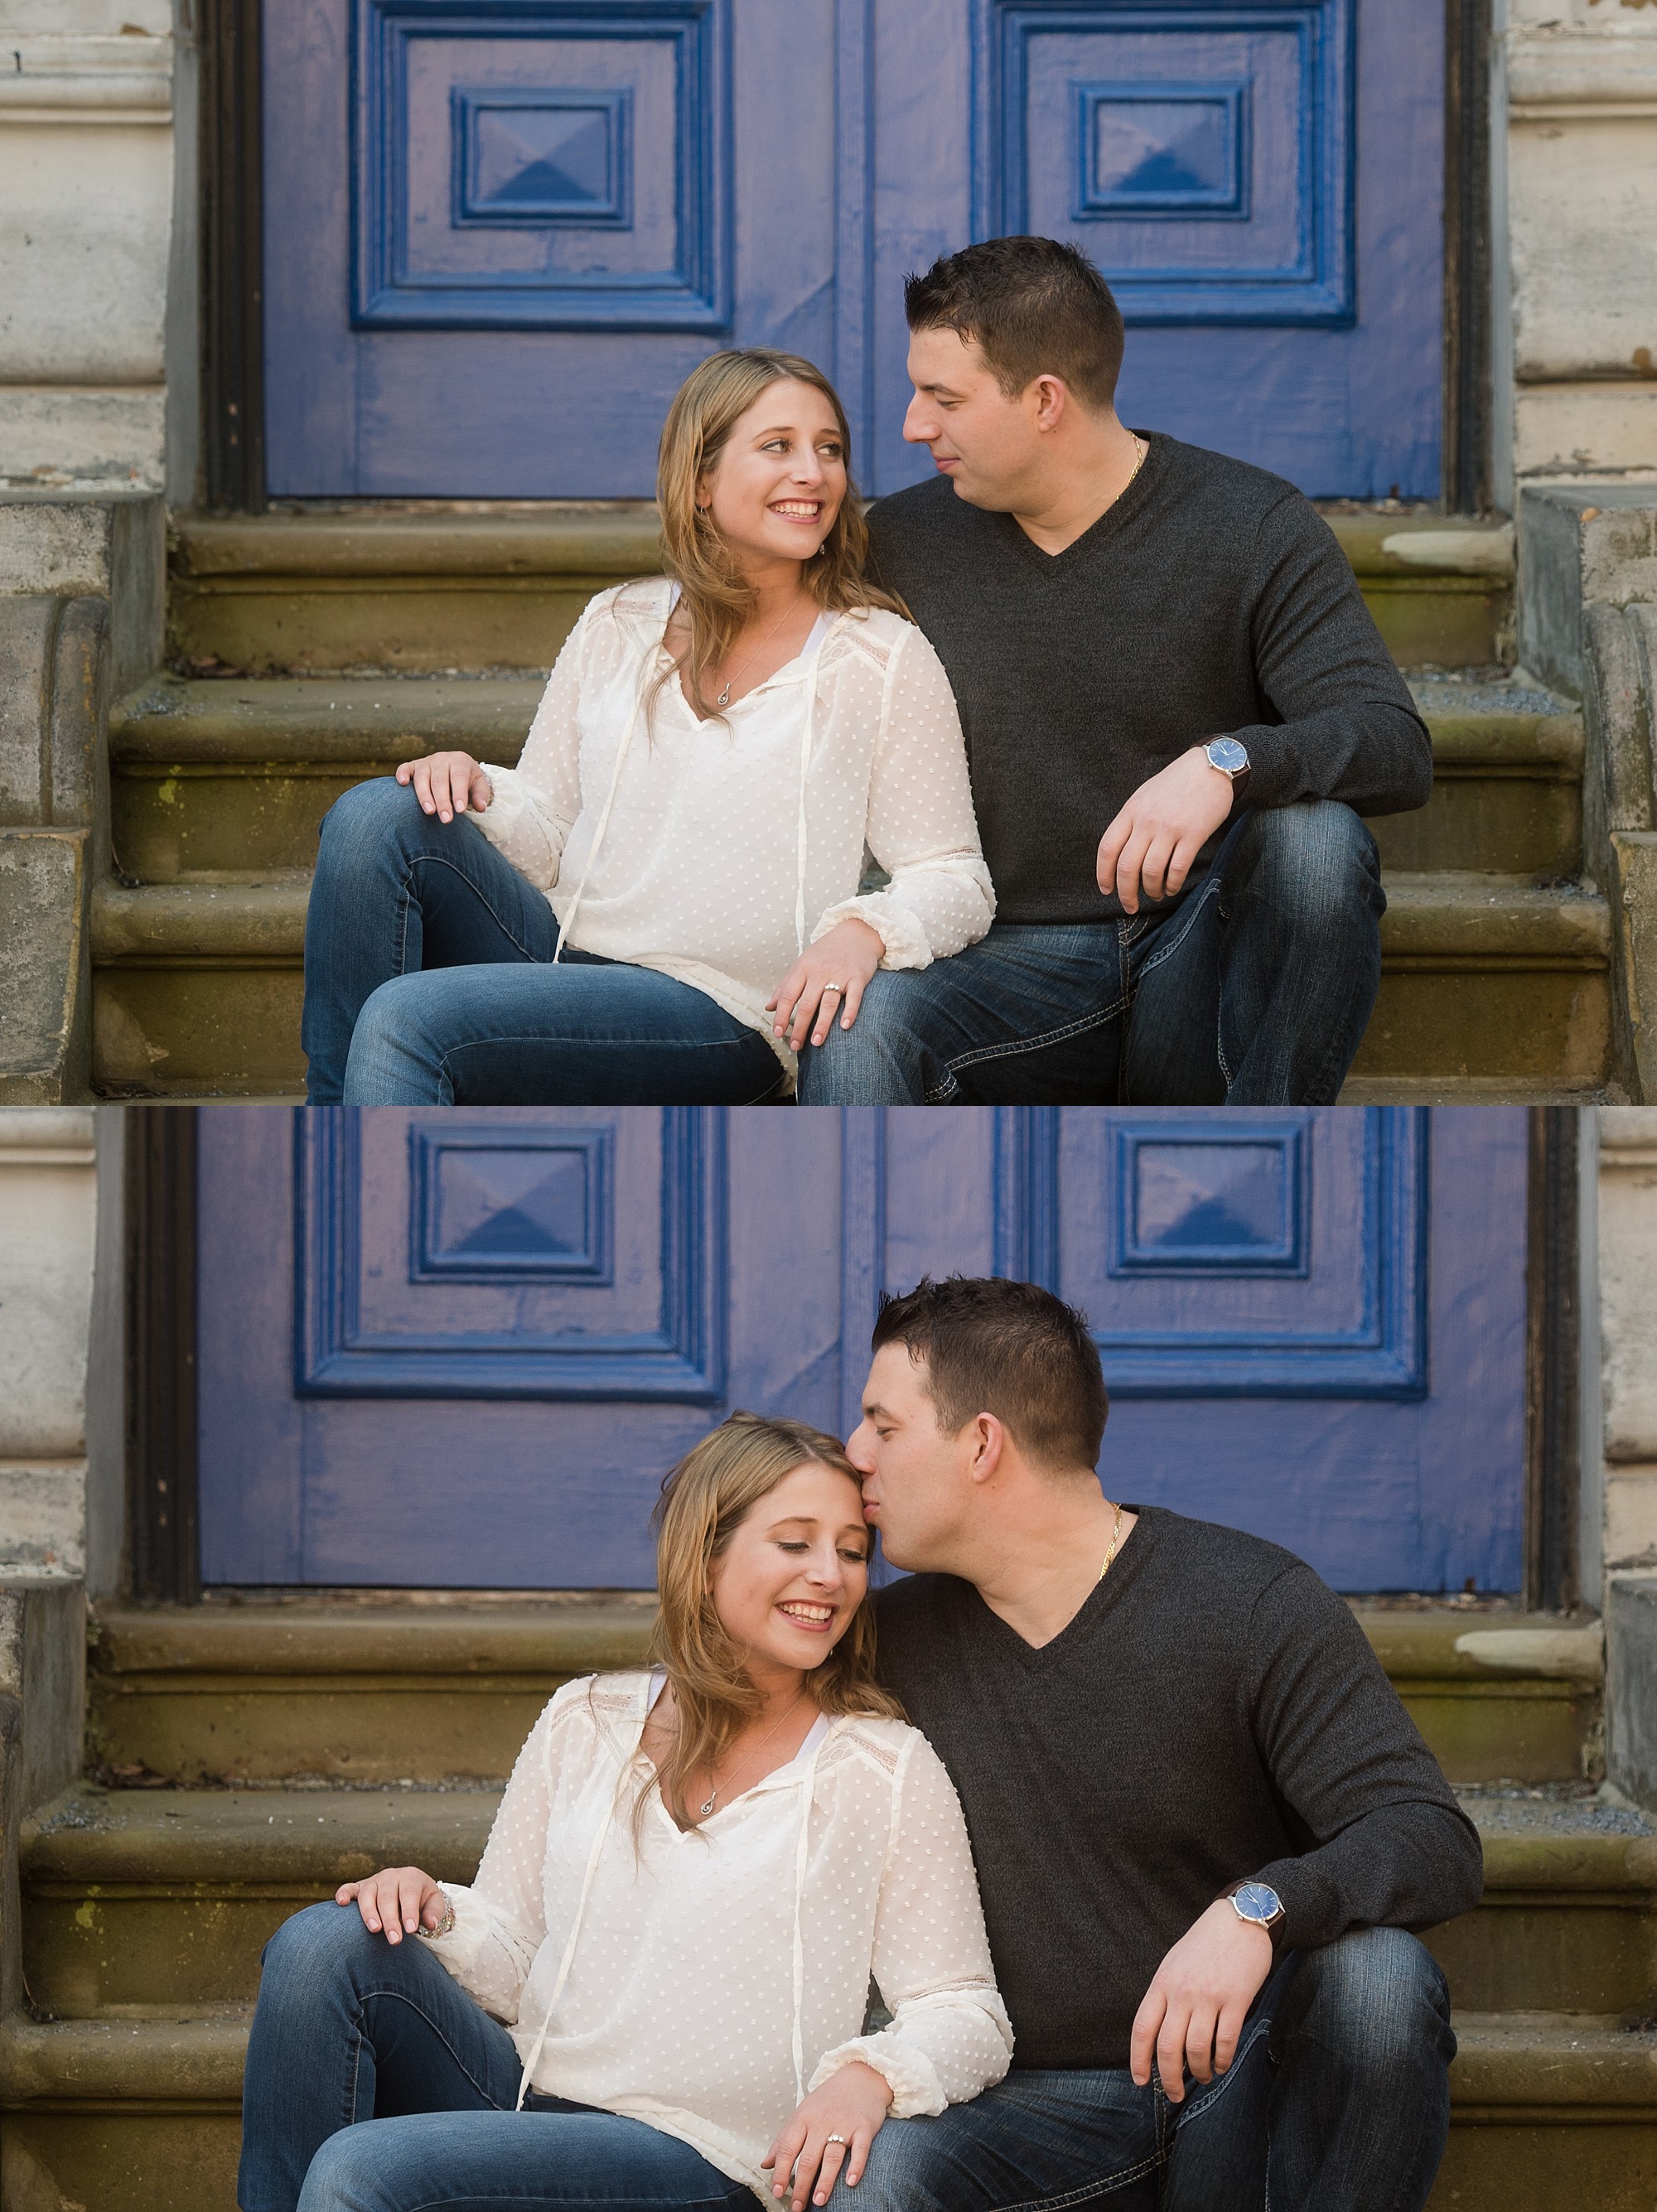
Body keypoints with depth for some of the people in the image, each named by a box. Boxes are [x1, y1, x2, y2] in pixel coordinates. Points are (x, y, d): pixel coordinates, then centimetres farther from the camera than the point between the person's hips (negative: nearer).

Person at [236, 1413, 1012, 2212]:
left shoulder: (888, 1772, 1)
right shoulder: (585, 1723, 12)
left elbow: (965, 2018, -1)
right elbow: (510, 1962, 14)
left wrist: (869, 2073, -23)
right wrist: (435, 1913, -9)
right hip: (526, 2092, 5)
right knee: (327, 1943, -21)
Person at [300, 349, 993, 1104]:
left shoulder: (883, 658, 1)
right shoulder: (615, 629, 13)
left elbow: (954, 880, 0)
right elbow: (547, 835, 15)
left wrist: (863, 930, -23)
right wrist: (474, 790, -9)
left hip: (719, 1016, -5)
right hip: (562, 956, 5)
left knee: (410, 1017, -28)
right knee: (379, 816, -20)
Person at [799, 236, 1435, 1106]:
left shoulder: (1253, 528, -3)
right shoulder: (900, 545, 7)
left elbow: (1397, 749, -13)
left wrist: (1225, 765, -32)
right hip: (1014, 963, 1)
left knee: (1313, 832, -32)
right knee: (858, 1019, -32)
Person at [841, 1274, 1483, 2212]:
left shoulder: (1253, 1602, -6)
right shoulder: (894, 1641, 7)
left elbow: (1436, 1840, -14)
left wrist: (1255, 1911, -35)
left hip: (1242, 2081, -1)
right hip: (1043, 2105, 1)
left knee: (1376, 1972, -34)